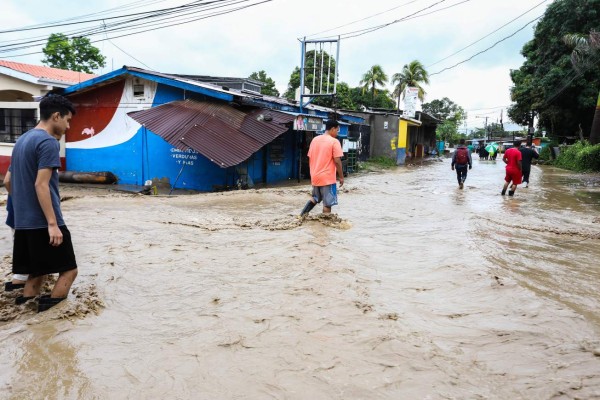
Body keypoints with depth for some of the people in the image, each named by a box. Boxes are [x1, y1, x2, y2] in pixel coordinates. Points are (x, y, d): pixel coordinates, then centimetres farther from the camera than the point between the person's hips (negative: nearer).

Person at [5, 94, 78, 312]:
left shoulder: (22, 140, 16)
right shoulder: (48, 142, -12)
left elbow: (8, 181, 20)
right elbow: (41, 185, -20)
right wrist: (52, 224, -21)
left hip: (23, 223, 9)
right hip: (43, 223, -9)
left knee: (38, 272, 16)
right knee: (69, 270, 0)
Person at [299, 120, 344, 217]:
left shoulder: (315, 140, 8)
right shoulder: (334, 141, -11)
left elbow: (310, 159, 12)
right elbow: (337, 161, -15)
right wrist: (341, 177, -5)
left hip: (315, 177, 7)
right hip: (328, 178, -7)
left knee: (315, 198, 25)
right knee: (327, 203, 1)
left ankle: (304, 213, 10)